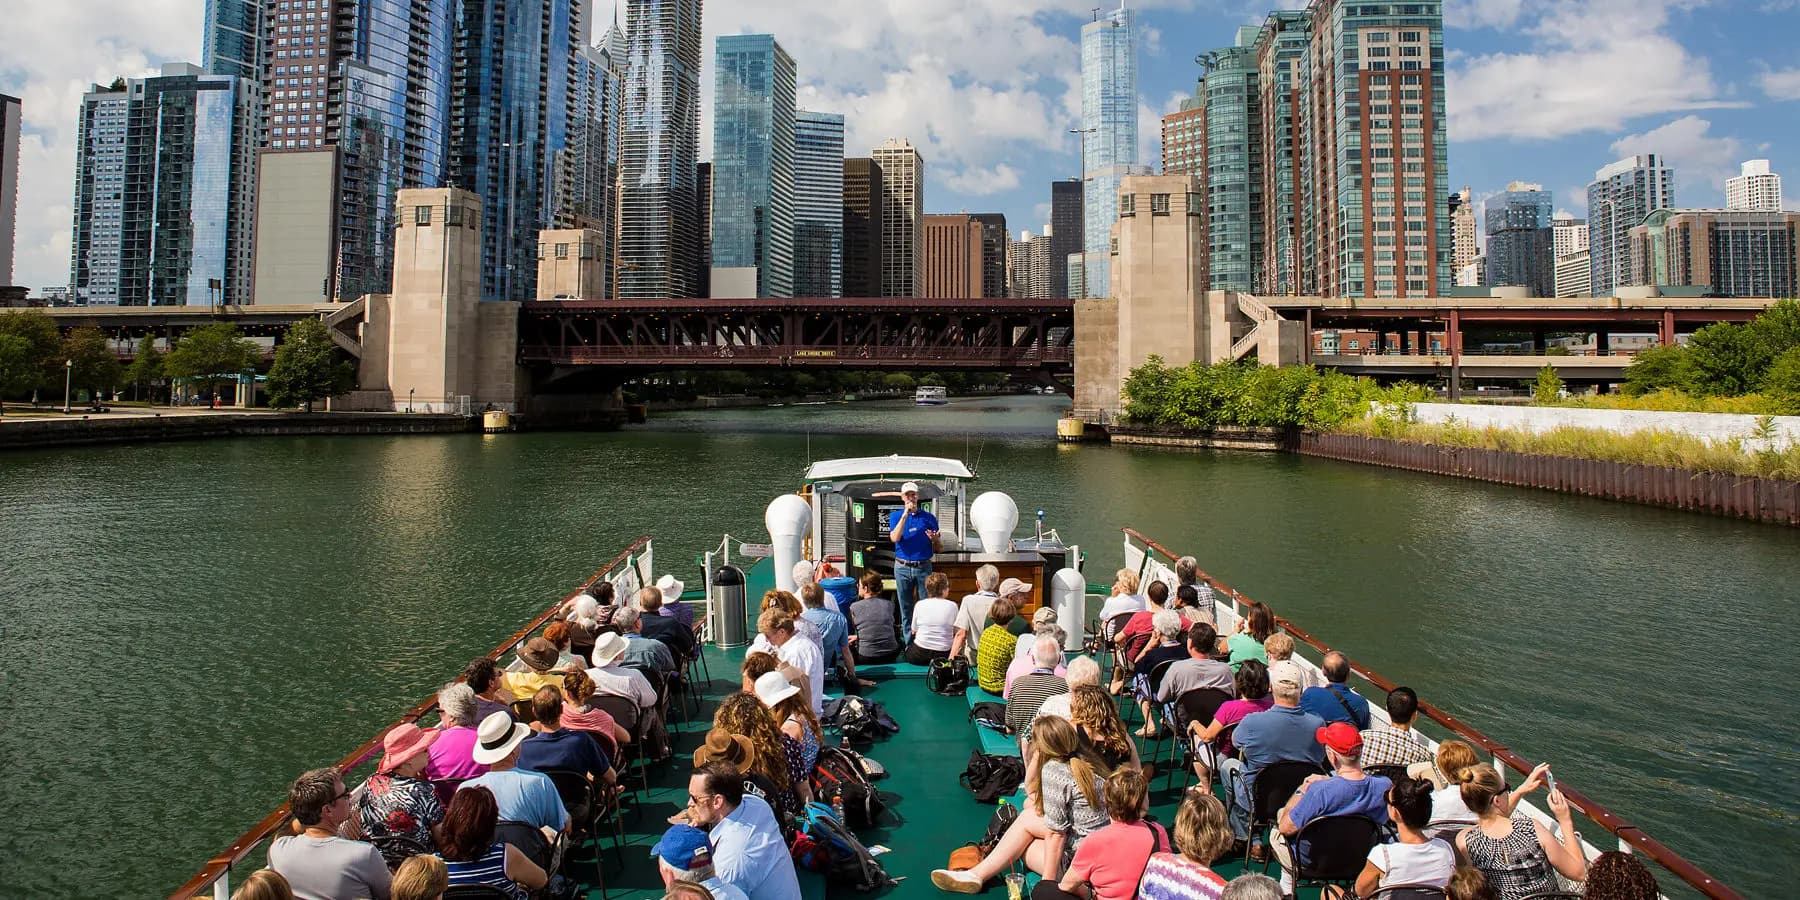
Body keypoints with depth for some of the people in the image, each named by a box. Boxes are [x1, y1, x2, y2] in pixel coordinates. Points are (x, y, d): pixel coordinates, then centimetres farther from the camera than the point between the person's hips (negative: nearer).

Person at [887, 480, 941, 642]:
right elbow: (894, 538, -14)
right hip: (902, 567, 0)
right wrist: (905, 514, -16)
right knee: (905, 607, 7)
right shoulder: (895, 516, 6)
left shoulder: (929, 517, 5)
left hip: (923, 567, 0)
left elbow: (937, 549, 9)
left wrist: (934, 539, -15)